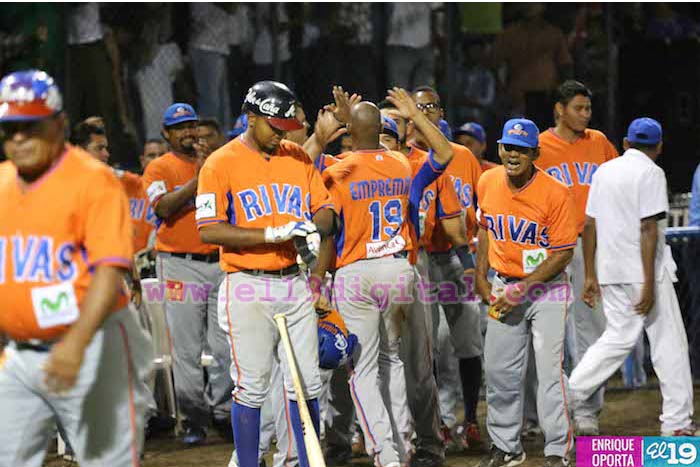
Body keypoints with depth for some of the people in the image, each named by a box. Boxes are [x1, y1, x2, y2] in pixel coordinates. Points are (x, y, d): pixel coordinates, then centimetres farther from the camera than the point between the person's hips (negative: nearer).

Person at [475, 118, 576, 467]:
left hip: (546, 288, -5)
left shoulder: (555, 193, -17)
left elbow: (563, 253, -15)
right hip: (504, 287, 5)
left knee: (549, 369, -11)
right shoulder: (488, 183, -1)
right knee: (499, 370, 8)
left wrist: (523, 288, -19)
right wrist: (481, 276, 10)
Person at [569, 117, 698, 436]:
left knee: (619, 338, 15)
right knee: (669, 342, 0)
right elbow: (648, 228, -16)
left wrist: (590, 275, 14)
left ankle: (568, 395, 3)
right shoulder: (650, 173, -9)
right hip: (642, 270, -7)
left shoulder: (604, 171, 12)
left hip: (610, 272, 7)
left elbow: (590, 225, 11)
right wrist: (649, 284, -18)